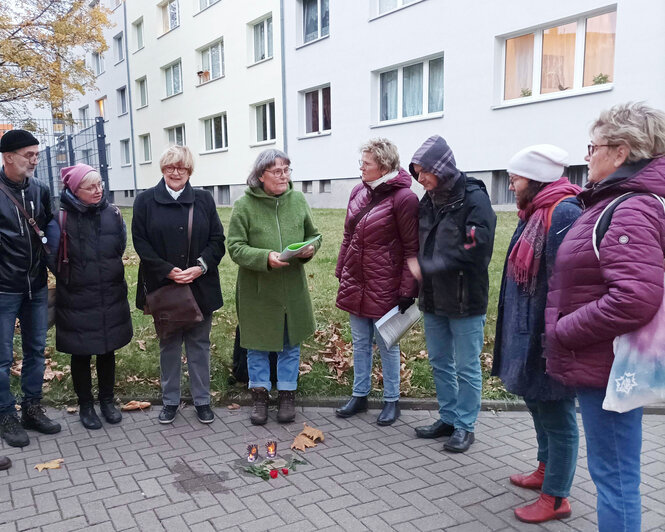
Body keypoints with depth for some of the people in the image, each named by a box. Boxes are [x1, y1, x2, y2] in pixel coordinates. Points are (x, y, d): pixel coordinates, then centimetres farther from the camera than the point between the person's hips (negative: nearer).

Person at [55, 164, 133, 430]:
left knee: (107, 351, 15)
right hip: (77, 302, -3)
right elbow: (54, 257, -4)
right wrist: (71, 280, 6)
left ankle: (107, 401, 33)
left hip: (111, 298, 3)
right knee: (81, 354, 11)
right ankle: (86, 405, 29)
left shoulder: (112, 213, -3)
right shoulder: (62, 217, -13)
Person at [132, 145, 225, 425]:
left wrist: (200, 267, -13)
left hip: (200, 285, 1)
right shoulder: (146, 200, 2)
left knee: (199, 343, 9)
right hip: (163, 286, 0)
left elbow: (217, 240, 3)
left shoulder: (204, 199, 5)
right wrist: (168, 271, -13)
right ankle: (170, 400, 26)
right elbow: (141, 243, -3)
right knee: (168, 344, 11)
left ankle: (202, 400, 22)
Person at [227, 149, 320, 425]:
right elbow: (235, 247, -11)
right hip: (257, 290, -2)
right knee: (257, 344, 12)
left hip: (293, 289, 3)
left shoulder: (298, 200, 1)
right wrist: (265, 257, -27)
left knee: (290, 343, 14)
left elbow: (314, 235, 11)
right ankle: (259, 396, 30)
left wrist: (309, 249, -11)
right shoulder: (244, 205, -9)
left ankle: (287, 395, 32)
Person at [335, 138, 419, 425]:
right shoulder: (359, 192, 6)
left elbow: (412, 249, -13)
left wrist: (407, 291, -15)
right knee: (360, 342, 16)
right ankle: (359, 396, 31)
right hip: (355, 282, 6)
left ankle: (391, 401, 25)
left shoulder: (403, 197, -14)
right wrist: (341, 271, 13)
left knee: (386, 344, 8)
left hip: (384, 286, -6)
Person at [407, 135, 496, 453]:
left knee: (466, 367, 6)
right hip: (433, 298, 8)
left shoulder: (474, 200, -14)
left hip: (465, 300, -7)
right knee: (439, 362, 17)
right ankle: (448, 418, 32)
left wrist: (427, 268, -19)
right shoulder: (428, 202, 8)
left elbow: (474, 251, -22)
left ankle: (465, 426, 21)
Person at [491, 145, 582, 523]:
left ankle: (556, 498, 19)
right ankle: (546, 470, 42)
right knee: (537, 402, 22)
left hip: (549, 336, -10)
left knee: (556, 413, 4)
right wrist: (517, 333, 20)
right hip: (528, 331, 10)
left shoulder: (564, 213, -20)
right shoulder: (537, 212, 11)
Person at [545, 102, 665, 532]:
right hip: (604, 362, 10)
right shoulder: (616, 202, 12)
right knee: (613, 471, 23)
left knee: (614, 475, 4)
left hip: (607, 366, -10)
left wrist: (562, 333, -20)